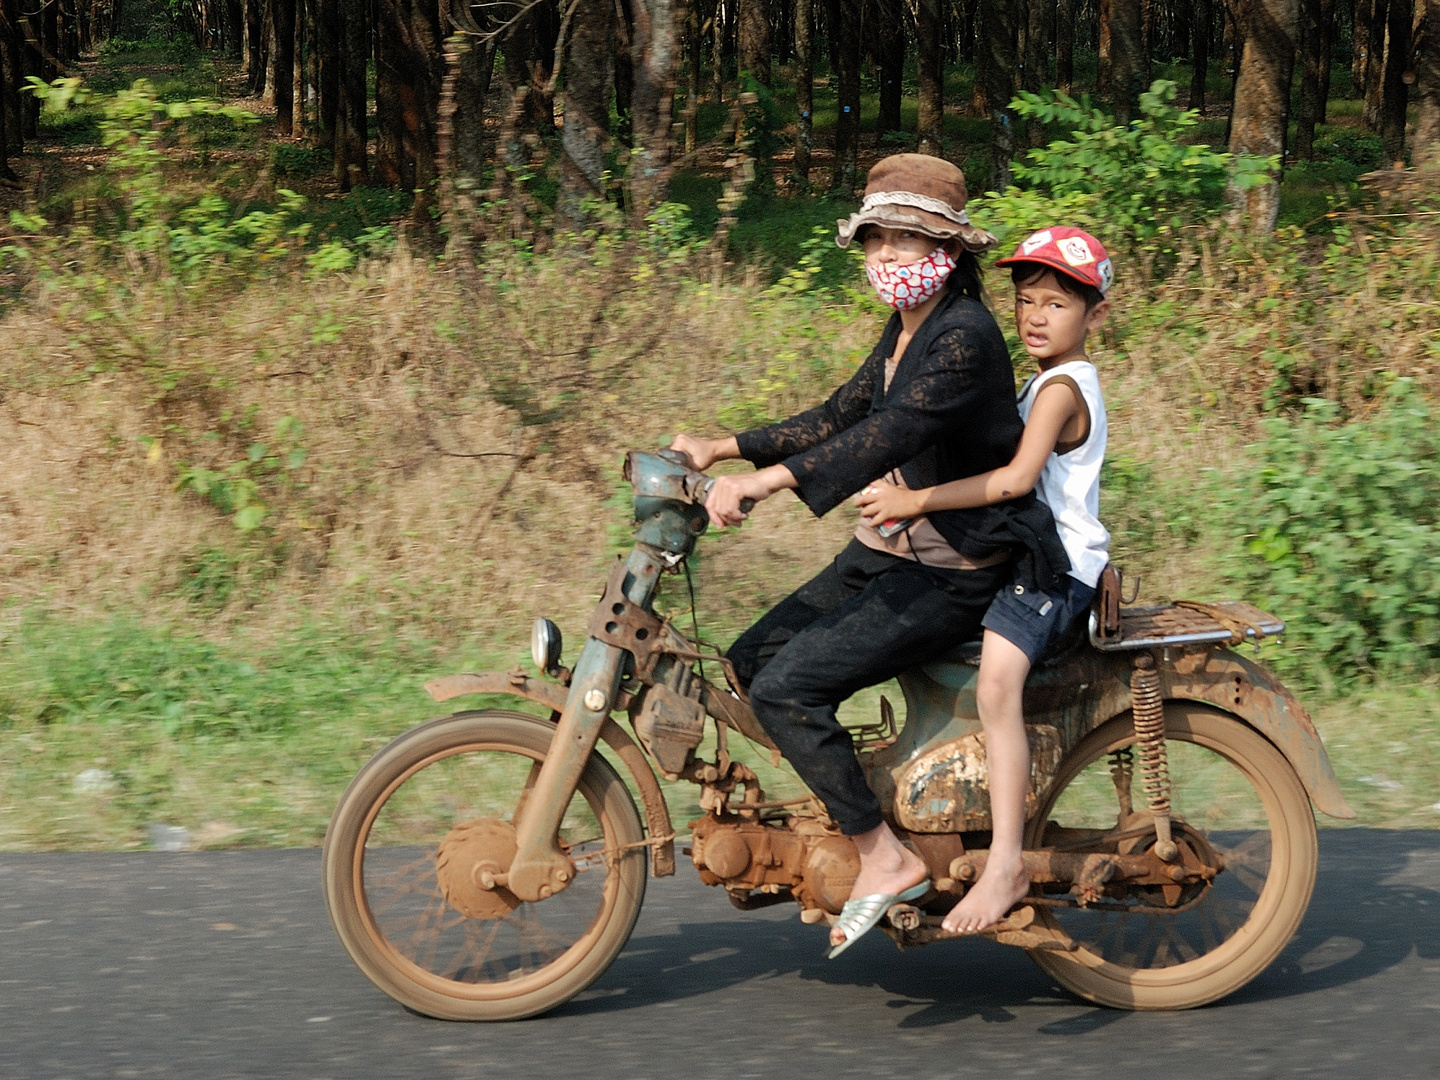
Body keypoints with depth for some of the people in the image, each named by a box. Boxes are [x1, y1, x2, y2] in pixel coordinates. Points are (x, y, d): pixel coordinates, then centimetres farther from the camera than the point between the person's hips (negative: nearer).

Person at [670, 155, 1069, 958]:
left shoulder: (966, 335, -20)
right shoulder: (906, 331, 11)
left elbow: (891, 433, -33)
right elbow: (838, 419, 18)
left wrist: (762, 483, -40)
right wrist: (722, 449, 9)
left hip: (952, 578, -10)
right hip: (888, 552, 10)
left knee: (786, 687, -20)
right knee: (750, 663, 7)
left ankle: (887, 860, -12)